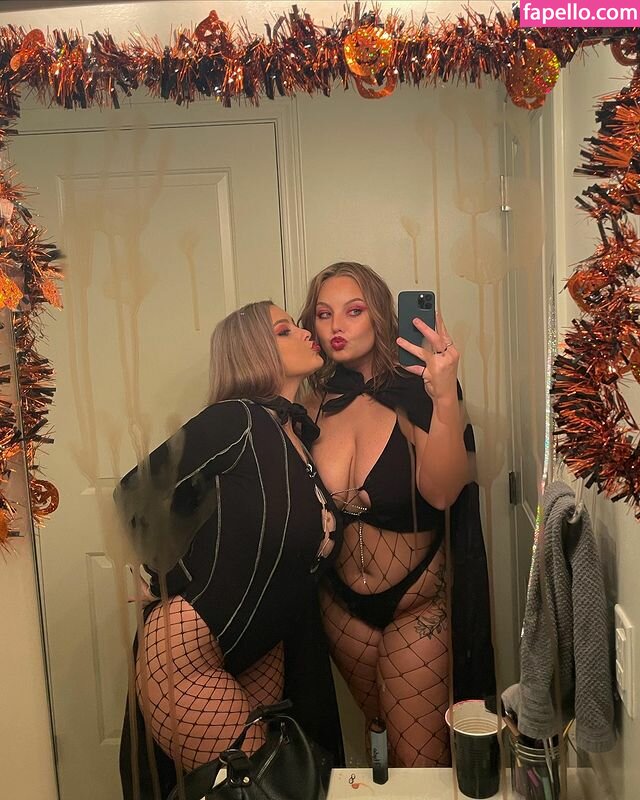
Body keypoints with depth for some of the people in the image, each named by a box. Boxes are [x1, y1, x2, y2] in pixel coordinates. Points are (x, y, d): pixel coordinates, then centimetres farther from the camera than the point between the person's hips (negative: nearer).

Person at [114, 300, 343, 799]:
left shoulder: (305, 437, 4)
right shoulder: (237, 420, -18)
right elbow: (135, 496, -12)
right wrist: (179, 583, 0)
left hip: (261, 656, 7)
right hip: (187, 654, -7)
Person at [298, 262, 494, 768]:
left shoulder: (416, 394, -15)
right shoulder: (313, 402, -6)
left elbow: (441, 493, -31)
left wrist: (446, 398, -41)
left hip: (418, 604, -3)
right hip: (343, 606, 4)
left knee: (418, 759, 6)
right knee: (381, 731, 23)